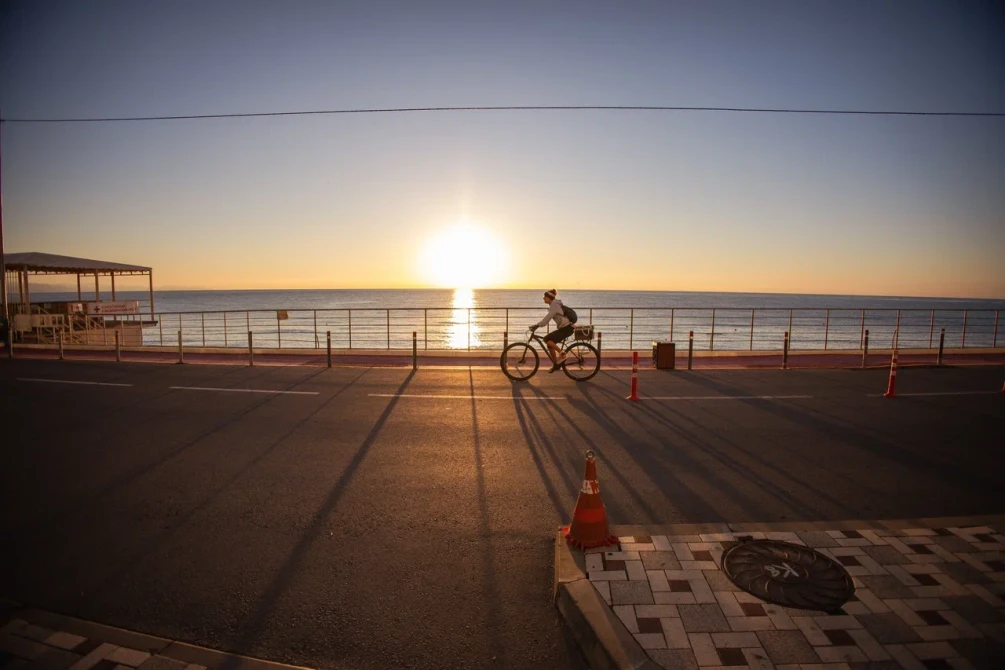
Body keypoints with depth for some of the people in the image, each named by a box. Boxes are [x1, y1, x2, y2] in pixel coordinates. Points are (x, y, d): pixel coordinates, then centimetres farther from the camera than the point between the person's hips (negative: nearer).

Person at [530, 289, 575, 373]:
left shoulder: (554, 305, -16)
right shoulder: (554, 305, 15)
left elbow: (547, 318, -25)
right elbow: (547, 318, 19)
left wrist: (536, 325, -25)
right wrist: (536, 325, 13)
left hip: (566, 328, -10)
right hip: (563, 328, 10)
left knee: (547, 339, -17)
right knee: (550, 343, 7)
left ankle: (562, 353, -9)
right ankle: (556, 364, 14)